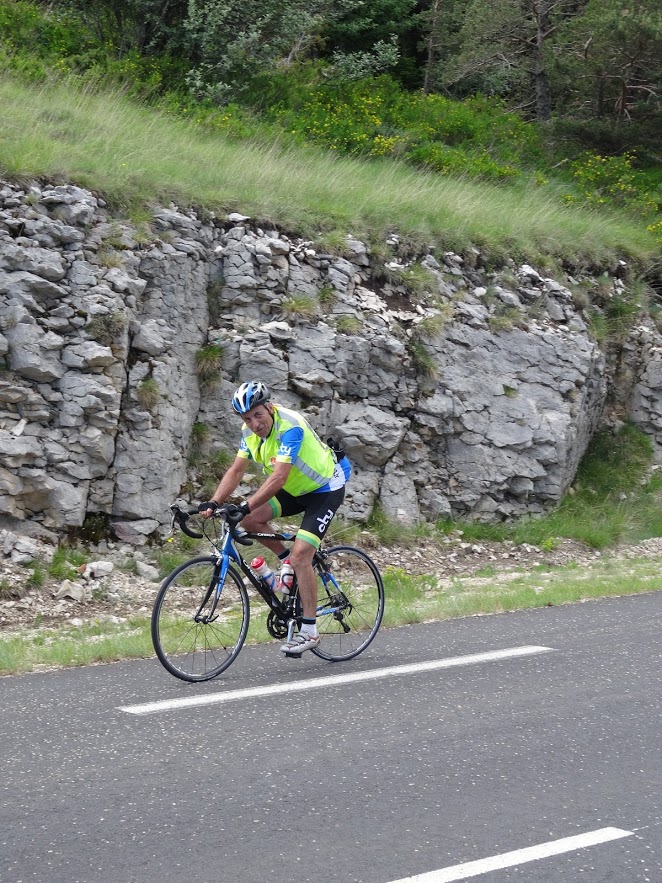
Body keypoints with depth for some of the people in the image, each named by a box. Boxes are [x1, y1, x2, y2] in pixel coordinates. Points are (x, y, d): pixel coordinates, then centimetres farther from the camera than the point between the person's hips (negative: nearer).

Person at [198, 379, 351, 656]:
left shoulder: (291, 427, -31)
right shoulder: (251, 431, -7)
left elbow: (278, 478, -39)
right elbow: (236, 471, -10)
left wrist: (246, 505, -47)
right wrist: (214, 503, -24)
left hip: (325, 489, -8)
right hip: (297, 489, 8)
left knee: (300, 556, -18)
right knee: (251, 519, -15)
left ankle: (309, 631, -10)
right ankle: (288, 561, 8)